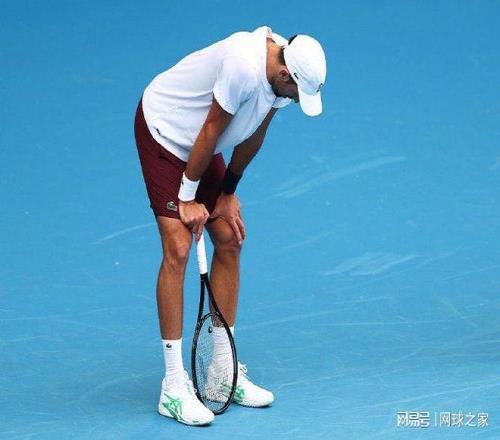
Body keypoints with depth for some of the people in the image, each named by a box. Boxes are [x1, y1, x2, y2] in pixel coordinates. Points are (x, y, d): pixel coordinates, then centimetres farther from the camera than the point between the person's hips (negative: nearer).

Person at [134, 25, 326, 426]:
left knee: (229, 241, 5)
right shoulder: (244, 66, -35)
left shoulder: (285, 73, -10)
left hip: (200, 147, 8)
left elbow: (253, 135, 3)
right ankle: (174, 387, -11)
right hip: (161, 128, -8)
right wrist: (187, 197, -15)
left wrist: (228, 193, 6)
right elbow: (210, 133, -26)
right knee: (177, 250, -14)